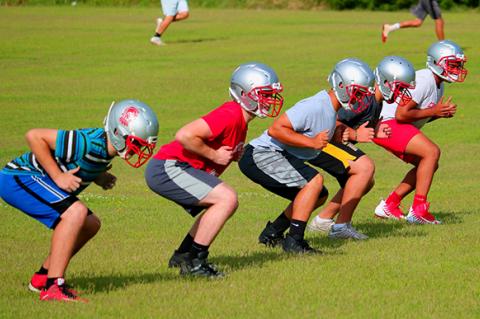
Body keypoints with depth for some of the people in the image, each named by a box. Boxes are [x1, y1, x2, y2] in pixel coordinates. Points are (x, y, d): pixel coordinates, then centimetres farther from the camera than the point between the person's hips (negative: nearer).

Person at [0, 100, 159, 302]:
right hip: (17, 179, -10)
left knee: (90, 225, 12)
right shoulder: (90, 143, -28)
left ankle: (42, 277, 19)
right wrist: (58, 176, -25)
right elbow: (34, 136, -28)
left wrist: (97, 177, 0)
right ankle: (53, 286, -27)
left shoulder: (106, 147, 1)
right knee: (75, 212, -27)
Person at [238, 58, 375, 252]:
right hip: (260, 156, -10)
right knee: (314, 181, -23)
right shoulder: (315, 106, -23)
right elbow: (275, 129, -26)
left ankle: (272, 234, 23)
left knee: (319, 195, 16)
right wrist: (312, 142, -27)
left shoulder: (331, 108, 8)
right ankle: (294, 241, -20)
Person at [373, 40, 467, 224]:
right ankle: (418, 209, -20)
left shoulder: (438, 84, 12)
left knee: (429, 165, 11)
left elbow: (419, 116, 19)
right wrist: (433, 111, -18)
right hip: (388, 124, -11)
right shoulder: (424, 81, -20)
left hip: (397, 126, 11)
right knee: (432, 152, -21)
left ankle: (388, 206, 14)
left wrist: (441, 113, 0)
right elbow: (401, 114, -25)